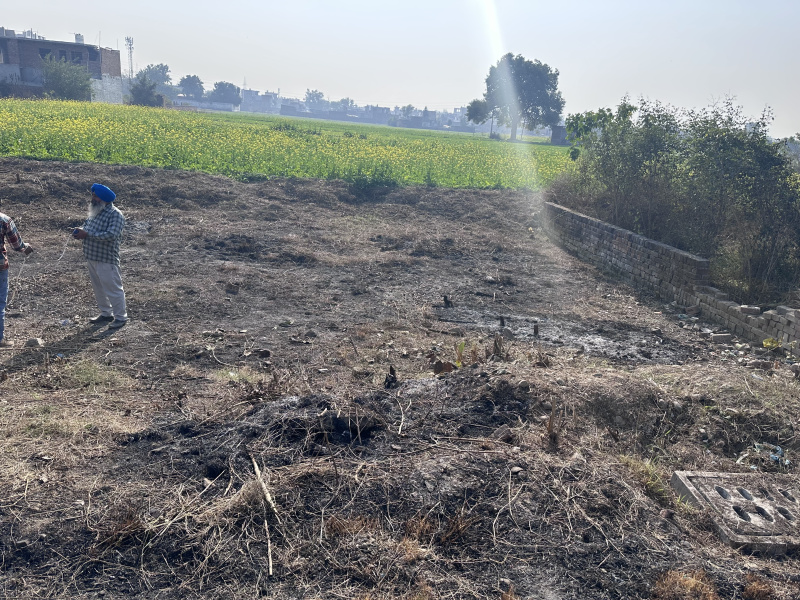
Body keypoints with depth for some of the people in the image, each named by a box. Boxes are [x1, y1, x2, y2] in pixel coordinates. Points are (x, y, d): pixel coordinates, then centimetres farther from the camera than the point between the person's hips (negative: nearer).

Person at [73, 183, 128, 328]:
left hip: (106, 259, -9)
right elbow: (87, 226, 20)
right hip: (92, 257, 9)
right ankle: (106, 313, 31)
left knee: (112, 288, -2)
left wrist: (87, 235, -25)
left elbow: (111, 235, -27)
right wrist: (80, 231, -5)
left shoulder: (115, 215, -16)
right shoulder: (94, 211, 11)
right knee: (98, 288, 18)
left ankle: (120, 317, 9)